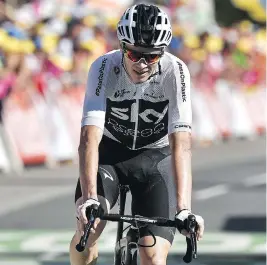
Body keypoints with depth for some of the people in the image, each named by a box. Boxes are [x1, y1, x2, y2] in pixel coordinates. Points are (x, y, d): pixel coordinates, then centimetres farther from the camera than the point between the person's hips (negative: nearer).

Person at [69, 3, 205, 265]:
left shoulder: (175, 71, -25)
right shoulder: (104, 67, -24)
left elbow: (180, 143, -32)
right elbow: (90, 138, -33)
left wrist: (184, 209, -43)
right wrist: (89, 199, -46)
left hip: (155, 157, 0)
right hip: (110, 152, 0)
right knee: (87, 229, -26)